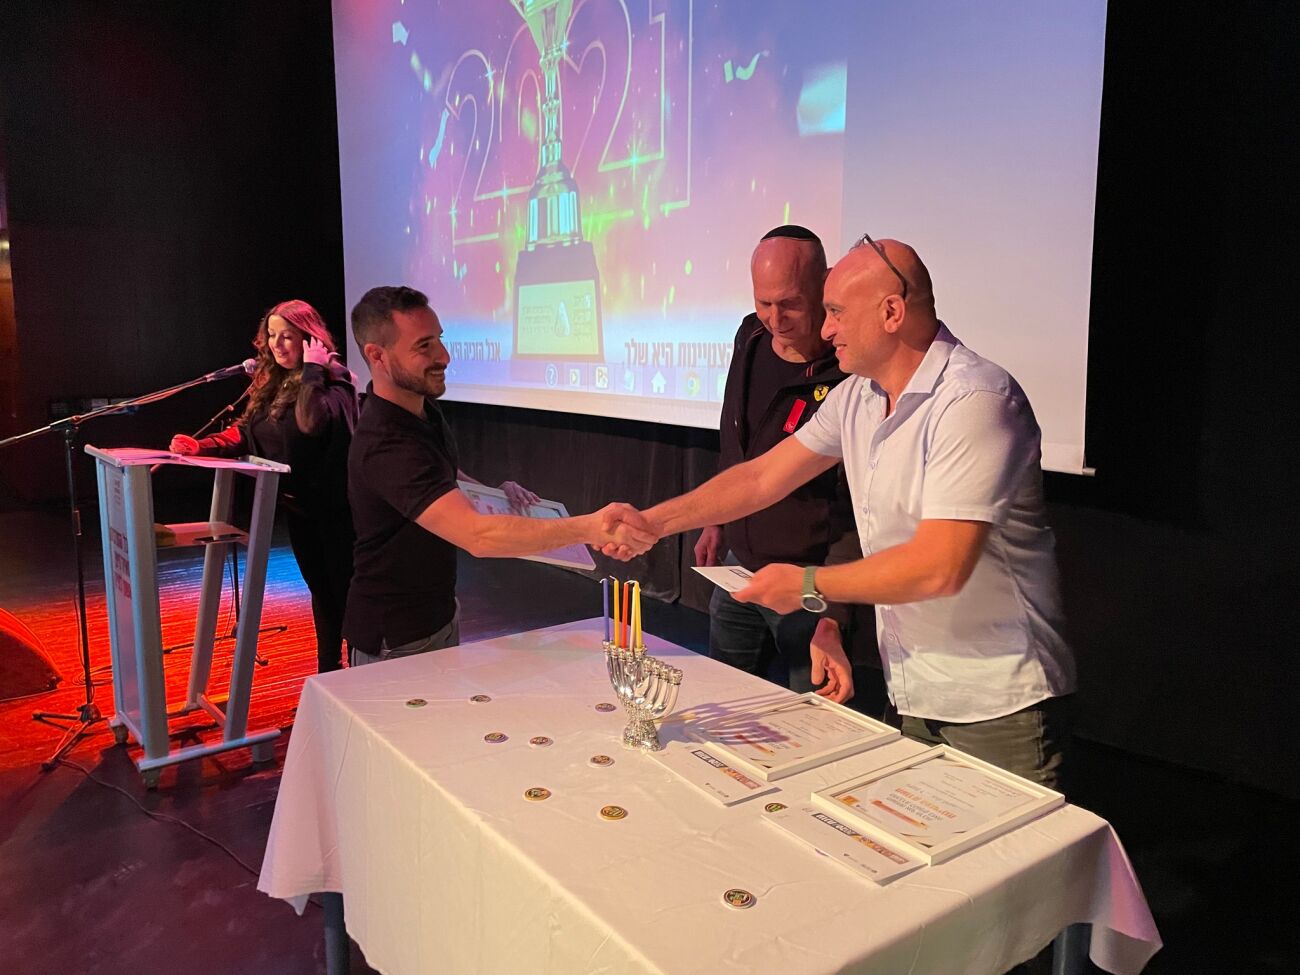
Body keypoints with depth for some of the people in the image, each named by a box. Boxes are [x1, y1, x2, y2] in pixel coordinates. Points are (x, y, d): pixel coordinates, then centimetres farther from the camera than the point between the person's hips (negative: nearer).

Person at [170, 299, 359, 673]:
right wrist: (200, 446, -6)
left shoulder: (330, 381, -16)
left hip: (331, 506, -8)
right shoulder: (270, 382, 9)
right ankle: (328, 670, 31)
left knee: (344, 588, 1)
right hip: (295, 503, 8)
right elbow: (246, 433, 8)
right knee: (319, 588, 18)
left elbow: (310, 422, -35)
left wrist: (311, 369, -27)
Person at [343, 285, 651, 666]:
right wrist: (589, 528, -52)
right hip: (396, 641, -9)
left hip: (441, 614, 9)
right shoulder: (386, 446, -32)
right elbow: (478, 535, -43)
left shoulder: (423, 409, -2)